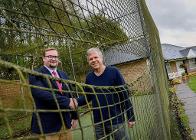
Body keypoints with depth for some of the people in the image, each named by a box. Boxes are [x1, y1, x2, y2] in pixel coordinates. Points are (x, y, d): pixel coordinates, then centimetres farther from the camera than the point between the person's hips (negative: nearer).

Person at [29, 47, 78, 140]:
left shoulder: (63, 75, 12)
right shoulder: (36, 75, -8)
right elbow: (41, 94, -24)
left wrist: (74, 116, 13)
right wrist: (67, 101, -25)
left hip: (66, 123, 6)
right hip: (47, 125, -6)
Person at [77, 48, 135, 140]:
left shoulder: (113, 72, -10)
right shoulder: (89, 77, 2)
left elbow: (124, 95, -9)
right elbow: (87, 97, 9)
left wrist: (130, 117, -8)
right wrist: (75, 102, -11)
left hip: (116, 120, -3)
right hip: (98, 122, 4)